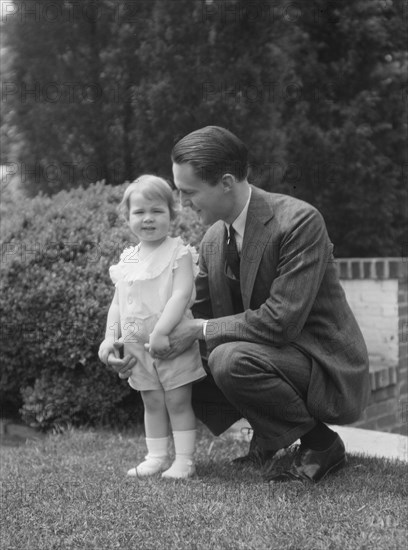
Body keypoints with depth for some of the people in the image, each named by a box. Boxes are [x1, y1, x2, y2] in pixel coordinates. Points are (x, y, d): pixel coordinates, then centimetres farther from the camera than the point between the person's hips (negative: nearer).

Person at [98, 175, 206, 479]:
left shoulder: (179, 252, -9)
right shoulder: (127, 260, 8)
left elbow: (182, 294, -19)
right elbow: (117, 302, 13)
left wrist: (160, 332, -26)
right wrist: (110, 337, 3)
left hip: (173, 343, -5)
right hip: (137, 346, 5)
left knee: (178, 401, 1)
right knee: (152, 403, 13)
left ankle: (184, 460, 8)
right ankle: (157, 457, 21)